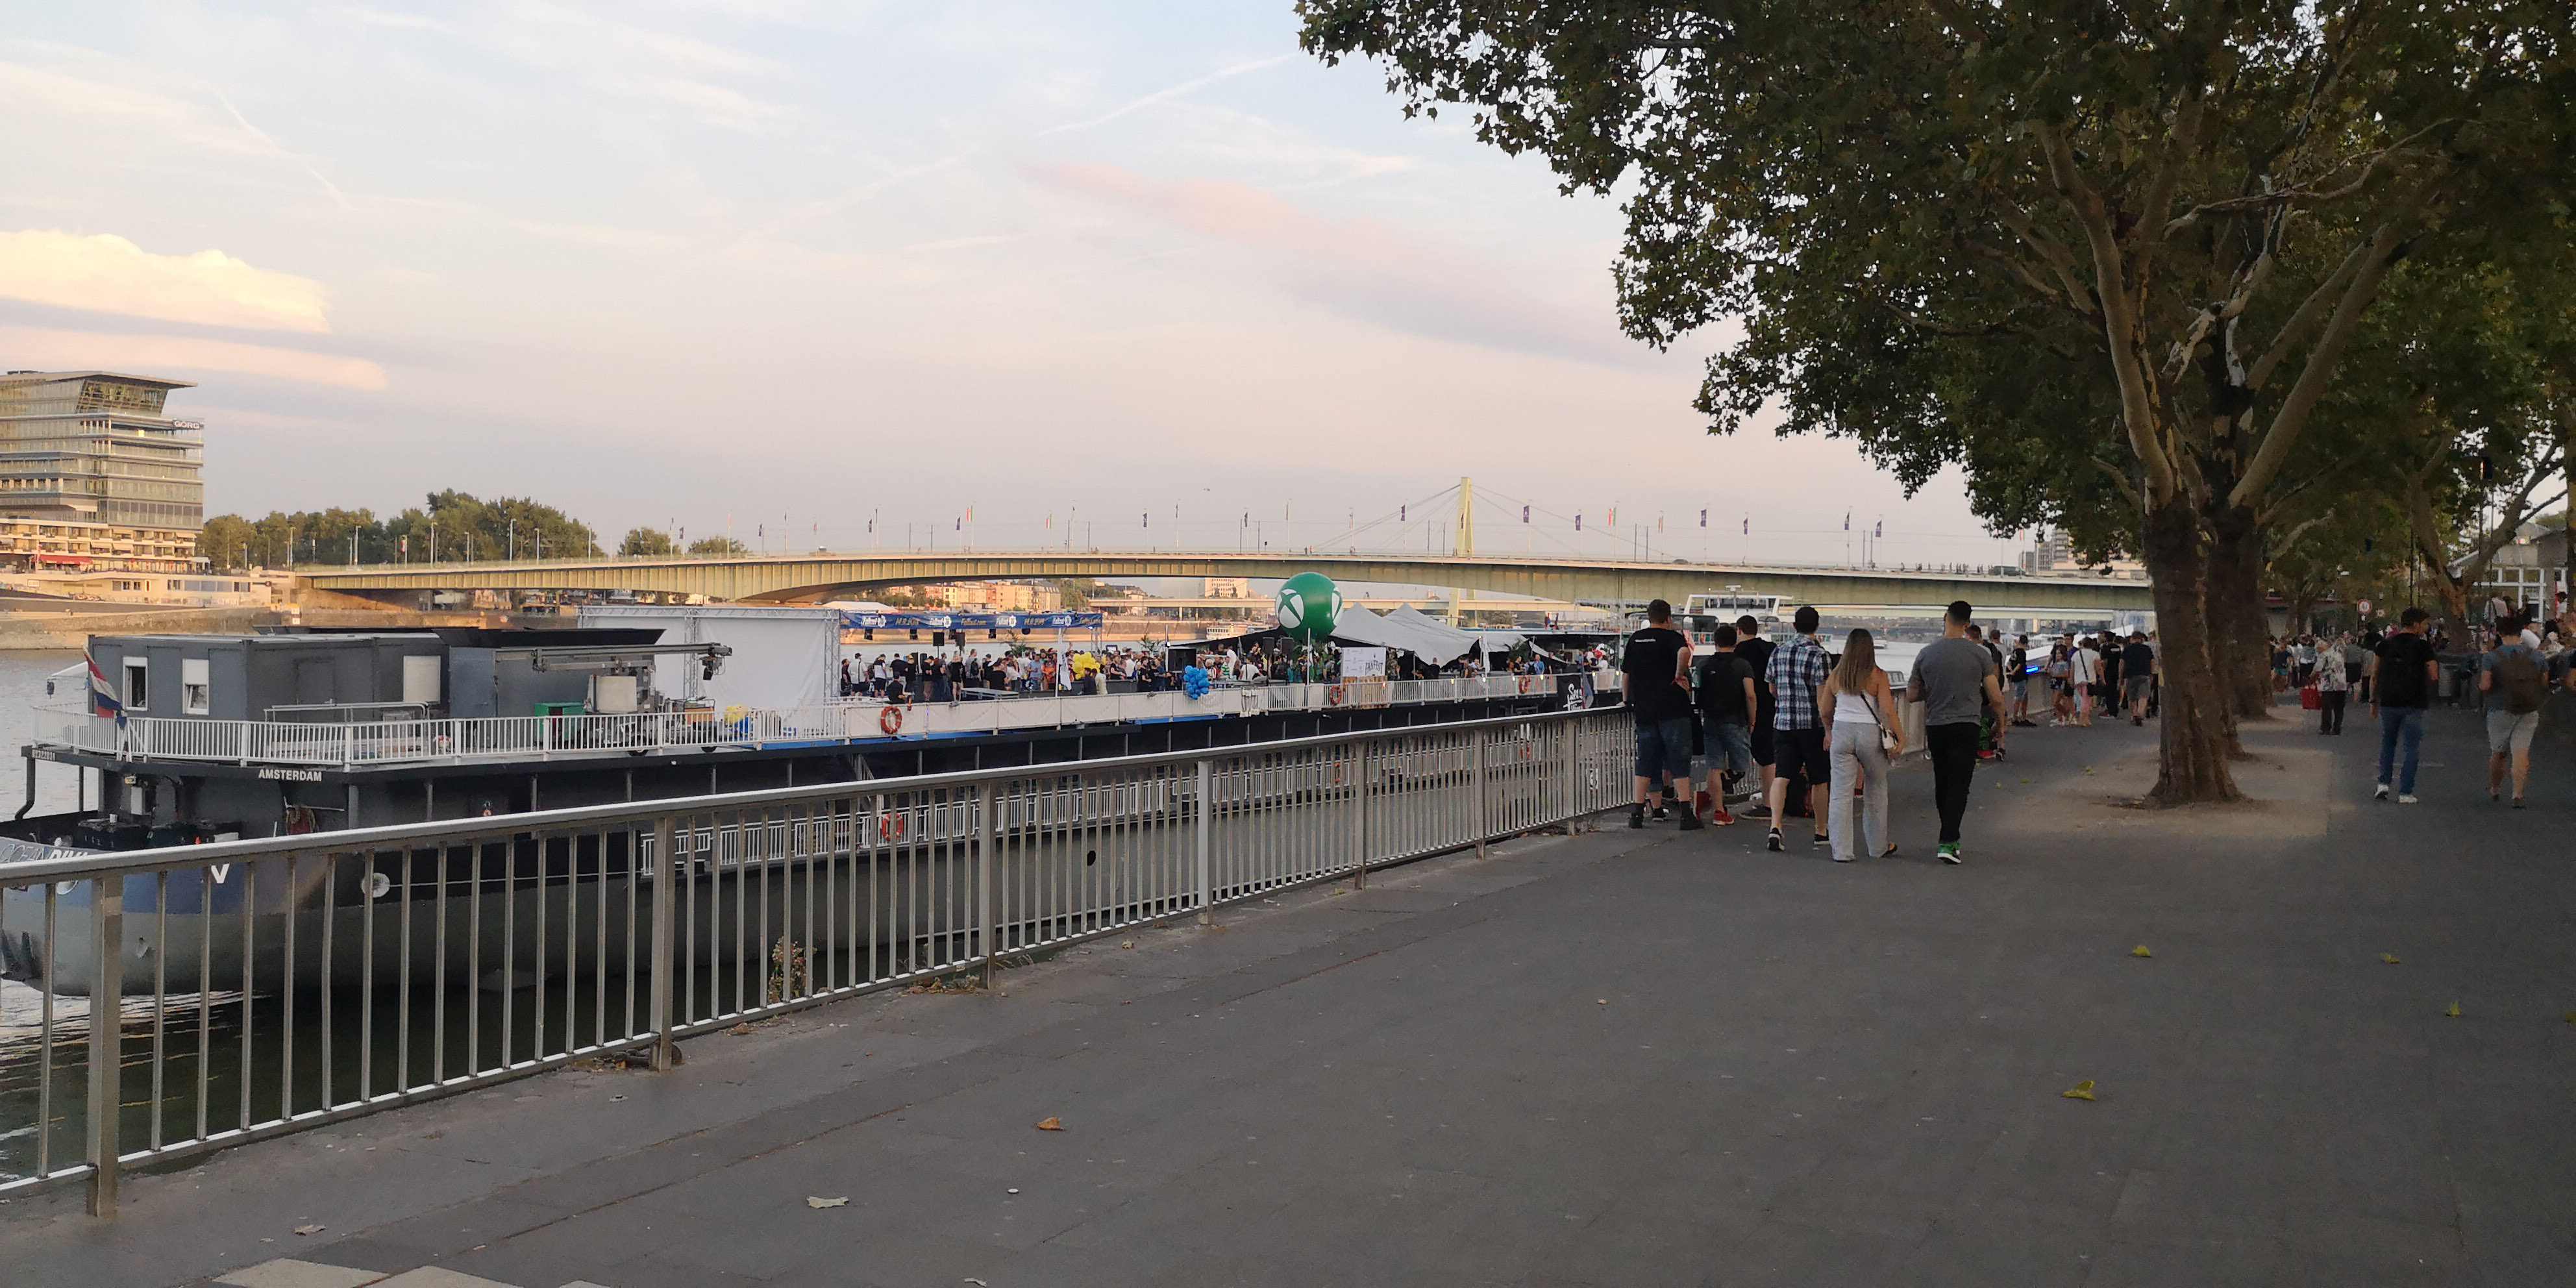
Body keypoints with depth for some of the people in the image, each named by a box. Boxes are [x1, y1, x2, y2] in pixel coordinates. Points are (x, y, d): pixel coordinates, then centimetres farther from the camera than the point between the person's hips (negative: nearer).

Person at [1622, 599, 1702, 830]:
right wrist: (1679, 676, -14)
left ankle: (1637, 813, 9)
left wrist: (1628, 700, 32)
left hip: (1644, 710, 5)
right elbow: (1684, 652, -29)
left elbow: (1626, 673, 19)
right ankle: (1686, 815, -6)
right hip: (1673, 709, -5)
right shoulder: (1671, 637, -5)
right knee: (1679, 761, -2)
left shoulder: (1635, 640, 11)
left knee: (1645, 762, 11)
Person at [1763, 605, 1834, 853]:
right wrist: (1829, 731, -10)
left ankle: (1775, 827, -19)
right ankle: (1821, 833, 20)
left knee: (1781, 777, -2)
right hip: (1813, 725, -3)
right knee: (1818, 781, 10)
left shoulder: (1778, 652, 6)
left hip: (1782, 722, 4)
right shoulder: (1819, 655, -11)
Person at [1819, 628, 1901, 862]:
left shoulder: (1835, 676, 4)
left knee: (1841, 793, 2)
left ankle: (1842, 850, -2)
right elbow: (1887, 710, -11)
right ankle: (1878, 847, 25)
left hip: (1842, 731, 2)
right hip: (1870, 732, -1)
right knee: (1876, 791, 15)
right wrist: (1900, 736, -3)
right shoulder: (1878, 676, -5)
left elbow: (1824, 711, 11)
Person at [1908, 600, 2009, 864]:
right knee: (1958, 785, -5)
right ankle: (1947, 842, -15)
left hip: (1935, 728, 3)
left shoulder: (1926, 654, 1)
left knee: (1942, 783, 16)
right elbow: (1996, 698, -4)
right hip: (1965, 727, -3)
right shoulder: (1978, 655, -6)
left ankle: (1951, 836, 26)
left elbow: (1912, 694, 9)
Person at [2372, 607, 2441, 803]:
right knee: (2412, 748, 4)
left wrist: (2374, 701, 12)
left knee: (2387, 743, 19)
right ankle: (2405, 792, 0)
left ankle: (2383, 783, 8)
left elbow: (2375, 675, 6)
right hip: (2413, 705, -3)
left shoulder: (2386, 644, 5)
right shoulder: (2423, 646, -6)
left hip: (2388, 703, 3)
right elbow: (2433, 676, -6)